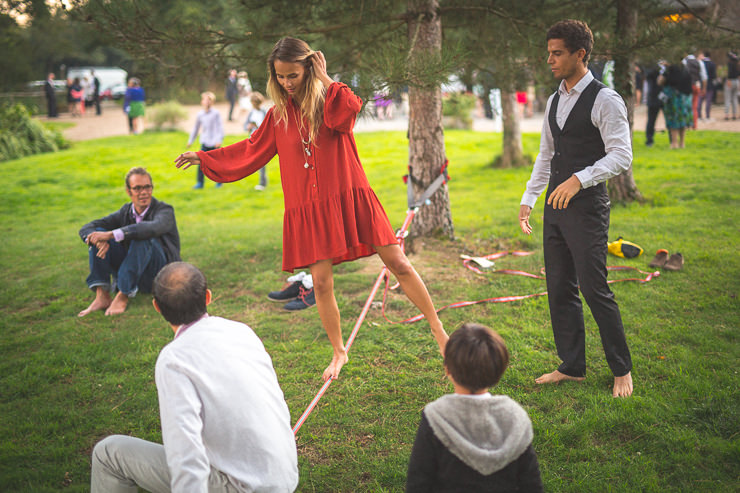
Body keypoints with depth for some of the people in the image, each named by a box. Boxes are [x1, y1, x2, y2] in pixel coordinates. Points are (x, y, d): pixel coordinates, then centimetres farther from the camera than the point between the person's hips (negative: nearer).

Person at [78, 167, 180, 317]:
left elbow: (154, 228, -35)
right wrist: (101, 241, -27)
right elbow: (86, 229, -1)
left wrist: (111, 235, -38)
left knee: (143, 238, -32)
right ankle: (102, 295, -20)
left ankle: (123, 296, -29)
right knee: (98, 232, -9)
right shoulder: (125, 212, 6)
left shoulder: (165, 210, -9)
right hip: (133, 276, 5)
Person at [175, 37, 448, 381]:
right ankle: (339, 352, 21)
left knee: (398, 264, -3)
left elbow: (348, 110, -24)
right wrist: (203, 158, 22)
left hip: (349, 198, -2)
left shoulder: (332, 97, 1)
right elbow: (251, 151, 20)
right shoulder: (279, 114, 9)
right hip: (309, 209, 3)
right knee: (321, 282, 1)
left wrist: (324, 79, -13)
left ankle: (439, 332, 11)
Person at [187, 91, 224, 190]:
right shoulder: (200, 114, 6)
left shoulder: (216, 113, -5)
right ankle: (200, 182, -1)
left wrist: (219, 140, -16)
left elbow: (220, 127, -6)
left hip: (214, 143, -3)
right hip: (204, 142, 3)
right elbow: (196, 128, 17)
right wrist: (190, 140, 21)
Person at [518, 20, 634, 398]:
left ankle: (622, 370, 12)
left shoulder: (605, 100, -9)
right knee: (559, 289, 10)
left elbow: (621, 156, -17)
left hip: (586, 206, -8)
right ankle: (572, 367, 22)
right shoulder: (554, 101, 15)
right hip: (555, 207, 8)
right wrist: (528, 199, 16)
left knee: (594, 288, -5)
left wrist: (578, 180, -29)